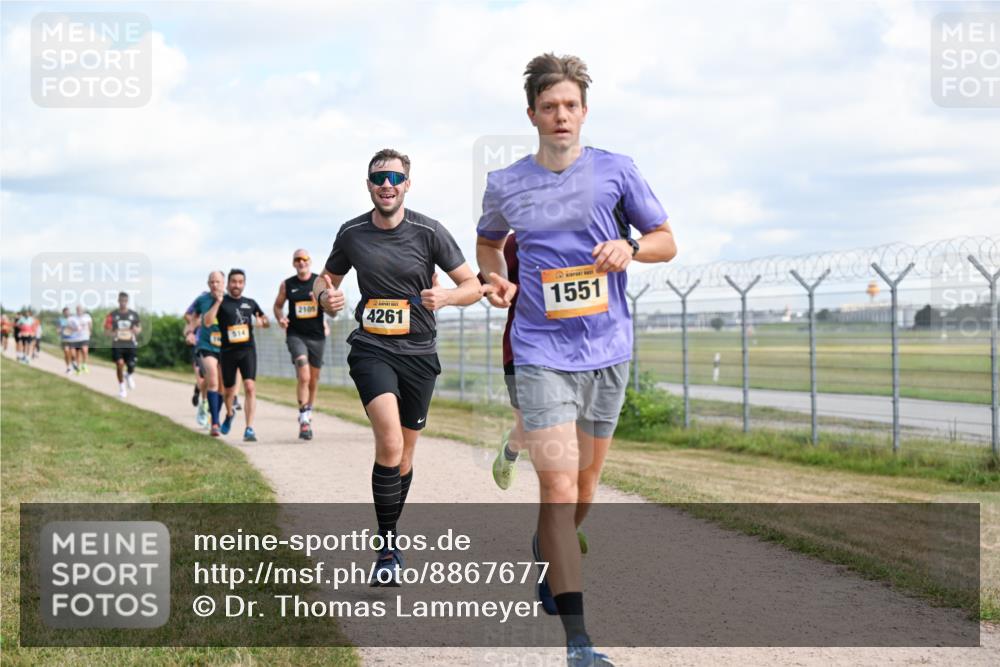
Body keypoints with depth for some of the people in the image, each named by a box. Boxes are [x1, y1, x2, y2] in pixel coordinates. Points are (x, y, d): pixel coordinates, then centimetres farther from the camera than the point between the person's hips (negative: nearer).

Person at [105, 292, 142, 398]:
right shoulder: (112, 315, 0)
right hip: (117, 345, -1)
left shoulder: (134, 314, 3)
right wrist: (112, 333, -22)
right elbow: (106, 329, 2)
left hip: (131, 345, 1)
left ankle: (129, 375, 34)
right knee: (119, 364, -11)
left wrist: (137, 330, -14)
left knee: (131, 366, -4)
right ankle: (121, 387, 8)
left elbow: (140, 328, 11)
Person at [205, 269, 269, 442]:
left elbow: (265, 320, 24)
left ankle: (249, 429, -18)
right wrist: (218, 302, -22)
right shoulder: (221, 302, -1)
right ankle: (229, 414, 47)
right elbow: (207, 322, -15)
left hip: (247, 350, 1)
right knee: (229, 390, 13)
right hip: (227, 351, -1)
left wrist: (263, 322, 0)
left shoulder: (250, 303, 9)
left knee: (250, 387, -16)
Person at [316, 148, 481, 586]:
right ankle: (387, 548, -14)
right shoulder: (352, 234, 1)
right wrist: (325, 296, -8)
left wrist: (446, 296, -23)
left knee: (403, 454, 10)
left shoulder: (429, 232, -4)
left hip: (418, 352, 1)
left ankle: (389, 539, 31)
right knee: (389, 442, -22)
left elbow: (473, 286, -1)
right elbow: (326, 280, 16)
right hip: (371, 349, -1)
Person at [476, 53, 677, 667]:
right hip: (542, 351, -2)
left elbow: (666, 240, 7)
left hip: (608, 347, 2)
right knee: (559, 487, -13)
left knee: (585, 481, 16)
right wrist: (496, 278, 1)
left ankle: (547, 553, 48)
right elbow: (488, 241, 22)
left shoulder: (615, 171, 0)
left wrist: (630, 248, -14)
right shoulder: (505, 185, 2)